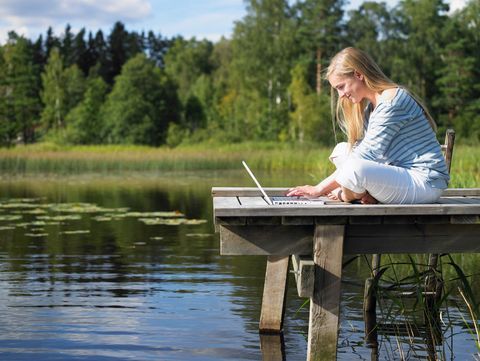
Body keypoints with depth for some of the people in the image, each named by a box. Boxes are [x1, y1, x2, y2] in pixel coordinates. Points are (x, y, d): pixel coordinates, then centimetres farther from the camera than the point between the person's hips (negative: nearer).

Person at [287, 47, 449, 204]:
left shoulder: (392, 100, -17)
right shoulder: (371, 105, 15)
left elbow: (368, 154, -20)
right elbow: (366, 152, 6)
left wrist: (319, 189, -17)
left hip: (426, 182, -10)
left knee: (354, 169, -32)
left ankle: (348, 196, 1)